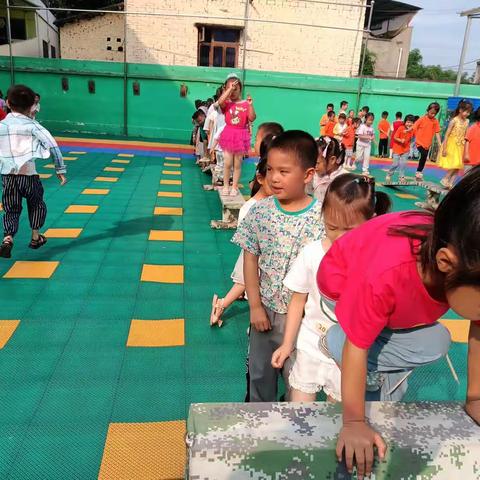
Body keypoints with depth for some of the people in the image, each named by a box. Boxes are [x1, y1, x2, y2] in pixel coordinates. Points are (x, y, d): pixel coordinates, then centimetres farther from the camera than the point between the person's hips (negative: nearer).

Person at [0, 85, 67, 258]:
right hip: (28, 174, -2)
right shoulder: (32, 125, -5)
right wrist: (60, 169, -7)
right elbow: (53, 146, -12)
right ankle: (36, 237, 30)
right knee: (36, 204, 21)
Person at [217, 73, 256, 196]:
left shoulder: (245, 104, -1)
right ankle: (226, 185, 17)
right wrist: (229, 88, -22)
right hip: (228, 135, 0)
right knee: (227, 163, 2)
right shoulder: (226, 103, 1)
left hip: (241, 136, 0)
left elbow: (252, 119, -9)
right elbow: (220, 102, -23)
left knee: (237, 164, 7)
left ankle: (234, 187, 18)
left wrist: (250, 105, -22)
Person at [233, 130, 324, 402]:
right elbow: (251, 258, -2)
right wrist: (255, 306, -4)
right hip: (264, 310, 3)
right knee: (259, 372, 20)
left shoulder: (322, 217, -15)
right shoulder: (260, 212, -7)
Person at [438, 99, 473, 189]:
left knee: (458, 167, 2)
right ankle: (445, 179, 6)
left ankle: (450, 183, 9)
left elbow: (465, 136, 9)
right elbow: (447, 134, -12)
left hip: (460, 147, 6)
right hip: (451, 145, -6)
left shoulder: (467, 122, 5)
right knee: (454, 165, -12)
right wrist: (444, 148, -15)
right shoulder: (454, 120, -12)